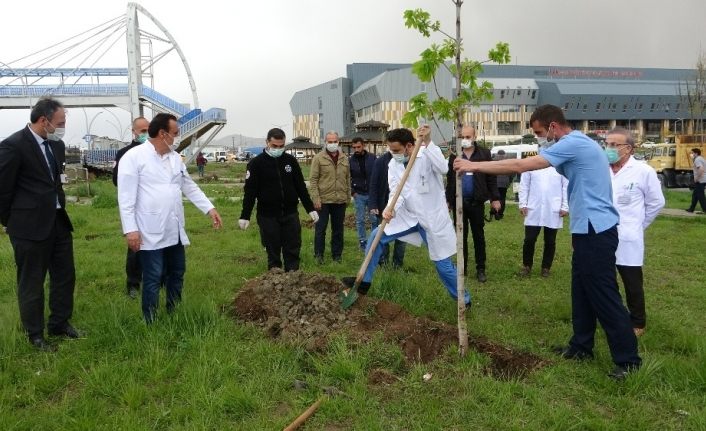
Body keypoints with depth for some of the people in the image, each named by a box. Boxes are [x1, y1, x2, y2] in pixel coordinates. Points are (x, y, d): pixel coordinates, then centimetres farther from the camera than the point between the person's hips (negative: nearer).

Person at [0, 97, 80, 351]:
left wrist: (59, 209, 15)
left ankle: (60, 324, 33)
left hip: (58, 221, 7)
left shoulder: (57, 145, 6)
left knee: (65, 276, 15)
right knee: (31, 283, 7)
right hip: (30, 226, -7)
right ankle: (35, 335, 23)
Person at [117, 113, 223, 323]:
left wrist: (210, 208, 12)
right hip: (151, 233, -7)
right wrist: (130, 229, -18)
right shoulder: (134, 157, -10)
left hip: (175, 230, 7)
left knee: (177, 274, 15)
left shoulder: (175, 157, 11)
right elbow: (126, 197, -13)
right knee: (153, 279, -1)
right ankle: (151, 323, 11)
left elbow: (190, 186, 19)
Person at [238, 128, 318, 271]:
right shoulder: (256, 163, -4)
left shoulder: (290, 160, 5)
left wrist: (310, 209, 8)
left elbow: (301, 186, 10)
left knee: (293, 249, 4)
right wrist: (245, 216, -6)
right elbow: (250, 191, -4)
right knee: (273, 251, 5)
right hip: (268, 216, -2)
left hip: (290, 213, 3)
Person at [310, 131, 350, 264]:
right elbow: (313, 180, -6)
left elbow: (348, 179, 14)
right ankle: (319, 254, 14)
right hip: (323, 200, -4)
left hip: (340, 200, 4)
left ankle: (337, 255, 21)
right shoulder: (318, 158, -4)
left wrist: (348, 196, 10)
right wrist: (316, 198, -12)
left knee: (338, 229, 11)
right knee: (320, 228, 3)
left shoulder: (344, 159, 9)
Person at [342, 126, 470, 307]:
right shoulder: (393, 164, -1)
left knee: (443, 263, 2)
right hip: (409, 216, 5)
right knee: (377, 236, -2)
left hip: (432, 218, -5)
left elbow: (443, 169, -36)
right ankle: (365, 281, 11)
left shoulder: (428, 156, -15)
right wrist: (390, 209, -29)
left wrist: (428, 142, -38)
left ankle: (464, 299, 24)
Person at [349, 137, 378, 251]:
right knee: (360, 220, 6)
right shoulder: (351, 161, -1)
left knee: (374, 219, 3)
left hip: (372, 194, -1)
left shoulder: (372, 158, -4)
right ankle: (362, 241, 16)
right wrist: (352, 191, -1)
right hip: (359, 195, 1)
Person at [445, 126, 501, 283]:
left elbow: (491, 178, 1)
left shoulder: (484, 154, 0)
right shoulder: (454, 155, 6)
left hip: (477, 202, -2)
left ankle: (480, 269, 12)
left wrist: (495, 198, -3)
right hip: (458, 202, 2)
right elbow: (450, 179, 9)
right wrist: (448, 200, 8)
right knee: (461, 236, 8)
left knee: (479, 236, 5)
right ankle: (462, 268, 17)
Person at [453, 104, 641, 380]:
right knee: (582, 292, 15)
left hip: (595, 231, -10)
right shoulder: (577, 144, 15)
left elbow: (520, 166, -21)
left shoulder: (572, 144, -17)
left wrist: (474, 166, -16)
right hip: (589, 229, 10)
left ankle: (628, 359, 5)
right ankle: (581, 346, 26)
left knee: (604, 295, -4)